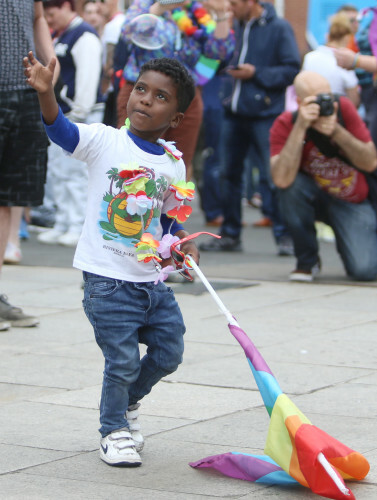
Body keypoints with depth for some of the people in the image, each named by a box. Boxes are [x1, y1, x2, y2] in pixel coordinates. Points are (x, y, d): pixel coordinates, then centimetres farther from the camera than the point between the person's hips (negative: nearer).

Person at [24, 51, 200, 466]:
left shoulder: (174, 163, 6)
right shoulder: (105, 141, -9)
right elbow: (60, 129, -25)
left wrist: (186, 244, 1)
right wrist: (45, 92, -43)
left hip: (149, 277, 5)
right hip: (106, 278, -5)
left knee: (169, 353, 12)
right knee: (123, 361, -5)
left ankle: (127, 401, 39)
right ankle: (113, 431, 17)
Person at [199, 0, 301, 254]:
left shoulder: (279, 28, -6)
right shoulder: (239, 26, 13)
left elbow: (292, 69, -10)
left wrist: (256, 73, -15)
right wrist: (231, 69, 3)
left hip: (265, 114, -7)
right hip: (236, 112, 7)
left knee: (273, 176, -9)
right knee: (231, 173, 10)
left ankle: (285, 235, 0)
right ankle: (230, 235, 19)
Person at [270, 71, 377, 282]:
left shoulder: (343, 108, -16)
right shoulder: (285, 125, -21)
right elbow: (282, 179, -37)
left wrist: (337, 132, -32)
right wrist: (300, 127, -40)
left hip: (352, 203, 0)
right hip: (315, 198, 0)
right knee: (293, 185, -35)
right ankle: (307, 260, -13)